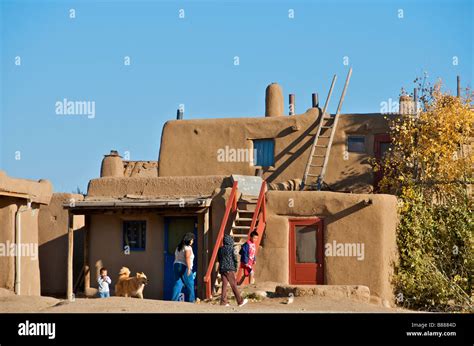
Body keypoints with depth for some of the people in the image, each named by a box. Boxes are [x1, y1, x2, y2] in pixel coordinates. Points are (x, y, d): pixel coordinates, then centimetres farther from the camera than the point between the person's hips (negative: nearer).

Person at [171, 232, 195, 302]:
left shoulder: (178, 248, 18)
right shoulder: (188, 248, -7)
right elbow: (187, 258, -19)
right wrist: (189, 268, -25)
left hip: (176, 265, 8)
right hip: (184, 267, -8)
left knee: (178, 283, 2)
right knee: (189, 285, 1)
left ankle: (174, 299, -8)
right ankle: (190, 300, 2)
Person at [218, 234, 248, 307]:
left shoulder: (220, 249, 10)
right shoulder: (231, 248, -6)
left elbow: (219, 259, 13)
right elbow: (235, 259, -5)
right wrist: (235, 268, 10)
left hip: (222, 269, 5)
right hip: (229, 269, -5)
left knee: (224, 285, 7)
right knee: (234, 285, -1)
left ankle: (223, 301, 2)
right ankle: (240, 301, 4)